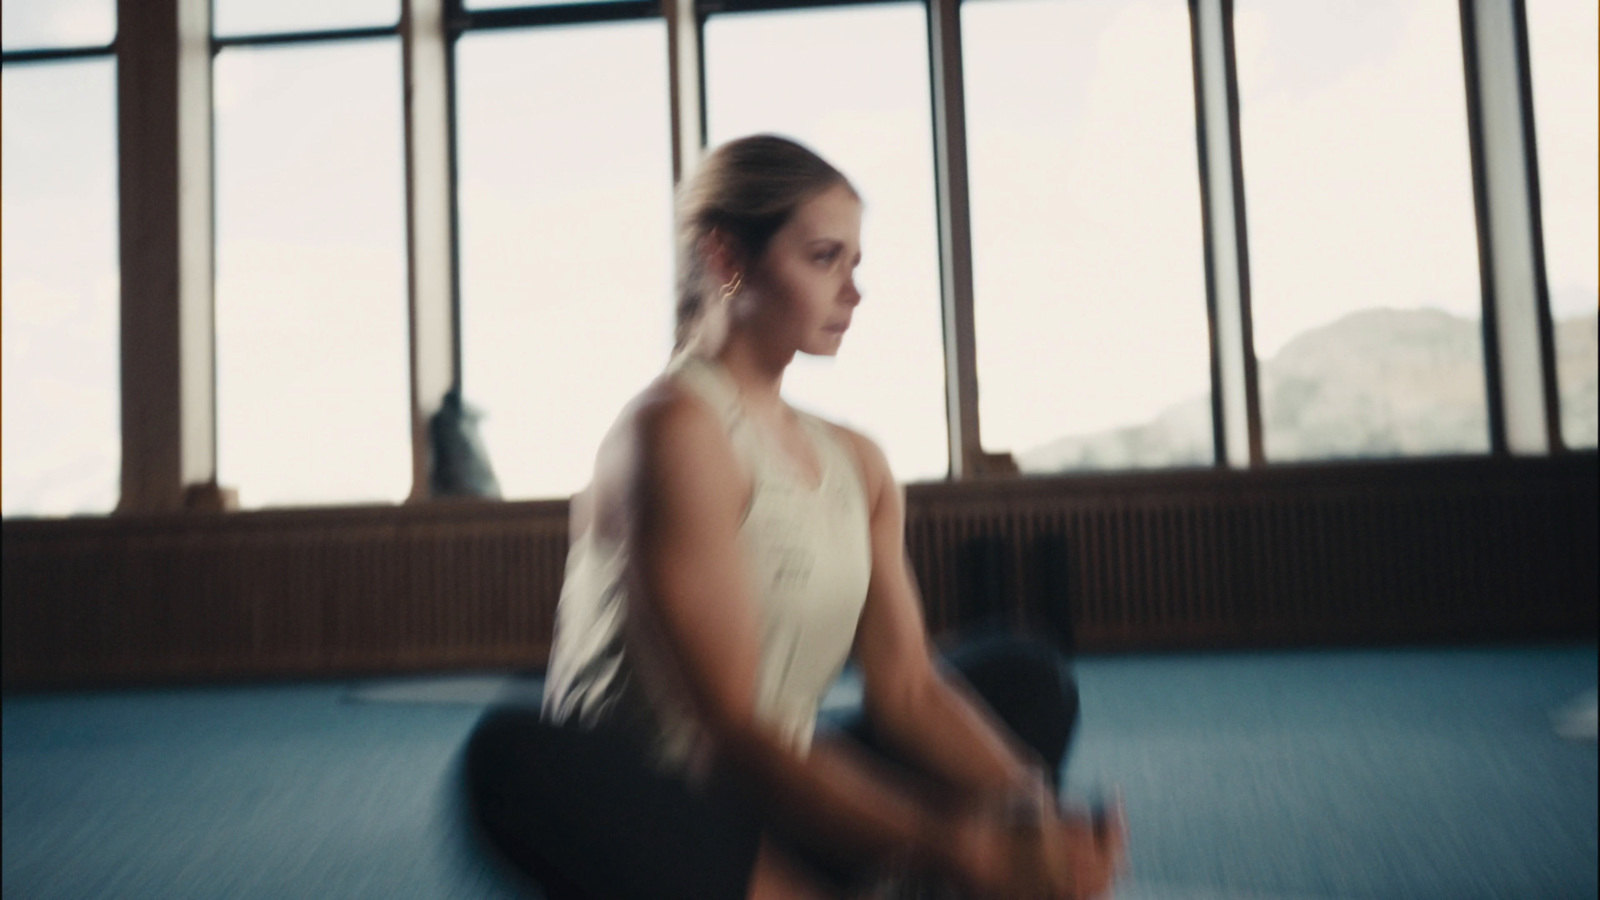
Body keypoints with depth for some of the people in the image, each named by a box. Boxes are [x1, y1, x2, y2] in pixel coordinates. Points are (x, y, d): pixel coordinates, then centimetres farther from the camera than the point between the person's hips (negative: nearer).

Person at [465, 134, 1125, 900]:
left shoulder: (856, 463, 8)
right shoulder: (676, 430, -16)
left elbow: (906, 684, 0)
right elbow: (731, 723, -23)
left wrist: (1033, 815, -18)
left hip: (772, 813, 8)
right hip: (637, 831, -8)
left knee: (1028, 681, 16)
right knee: (518, 759, -41)